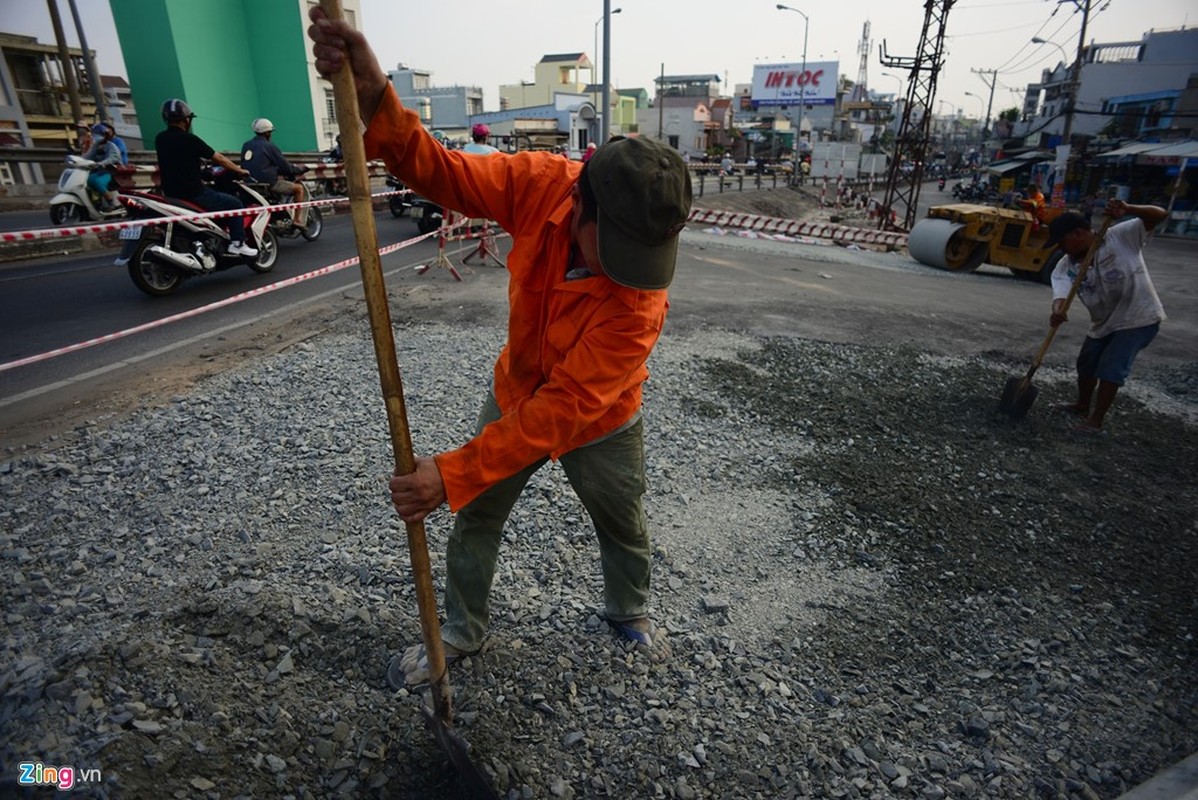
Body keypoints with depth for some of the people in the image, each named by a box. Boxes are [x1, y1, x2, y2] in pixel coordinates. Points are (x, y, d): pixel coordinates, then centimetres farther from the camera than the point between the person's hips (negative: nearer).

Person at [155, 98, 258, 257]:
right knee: (234, 204, 5)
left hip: (171, 193, 9)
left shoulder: (159, 139, 8)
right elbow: (219, 158, -8)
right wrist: (240, 171, 7)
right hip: (193, 193, -8)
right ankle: (237, 244, -3)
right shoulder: (189, 139, -14)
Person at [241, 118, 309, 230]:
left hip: (250, 182, 8)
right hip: (268, 183, -8)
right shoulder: (269, 146, -9)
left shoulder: (246, 145, 13)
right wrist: (299, 169, 10)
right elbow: (285, 165, -8)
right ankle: (297, 220, -6)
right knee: (299, 188, 3)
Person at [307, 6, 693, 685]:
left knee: (624, 529, 20)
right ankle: (462, 632, 42)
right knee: (475, 521, 16)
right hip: (516, 393, 4)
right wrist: (374, 97, -39)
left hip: (600, 426, -3)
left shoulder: (640, 305, -37)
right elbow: (441, 172, -19)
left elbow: (560, 411, -37)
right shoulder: (541, 183, -25)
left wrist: (454, 474, -37)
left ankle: (630, 612, 54)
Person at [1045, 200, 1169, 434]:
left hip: (1139, 318, -6)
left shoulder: (1120, 237, -17)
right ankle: (1082, 406, 42)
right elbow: (1061, 294, -24)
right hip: (1103, 322, 6)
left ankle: (1096, 421, -2)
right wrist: (1058, 311, -48)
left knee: (1111, 368, -11)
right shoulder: (1066, 266, -9)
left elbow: (1160, 215, -22)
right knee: (1086, 363, 18)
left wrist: (1128, 210, -40)